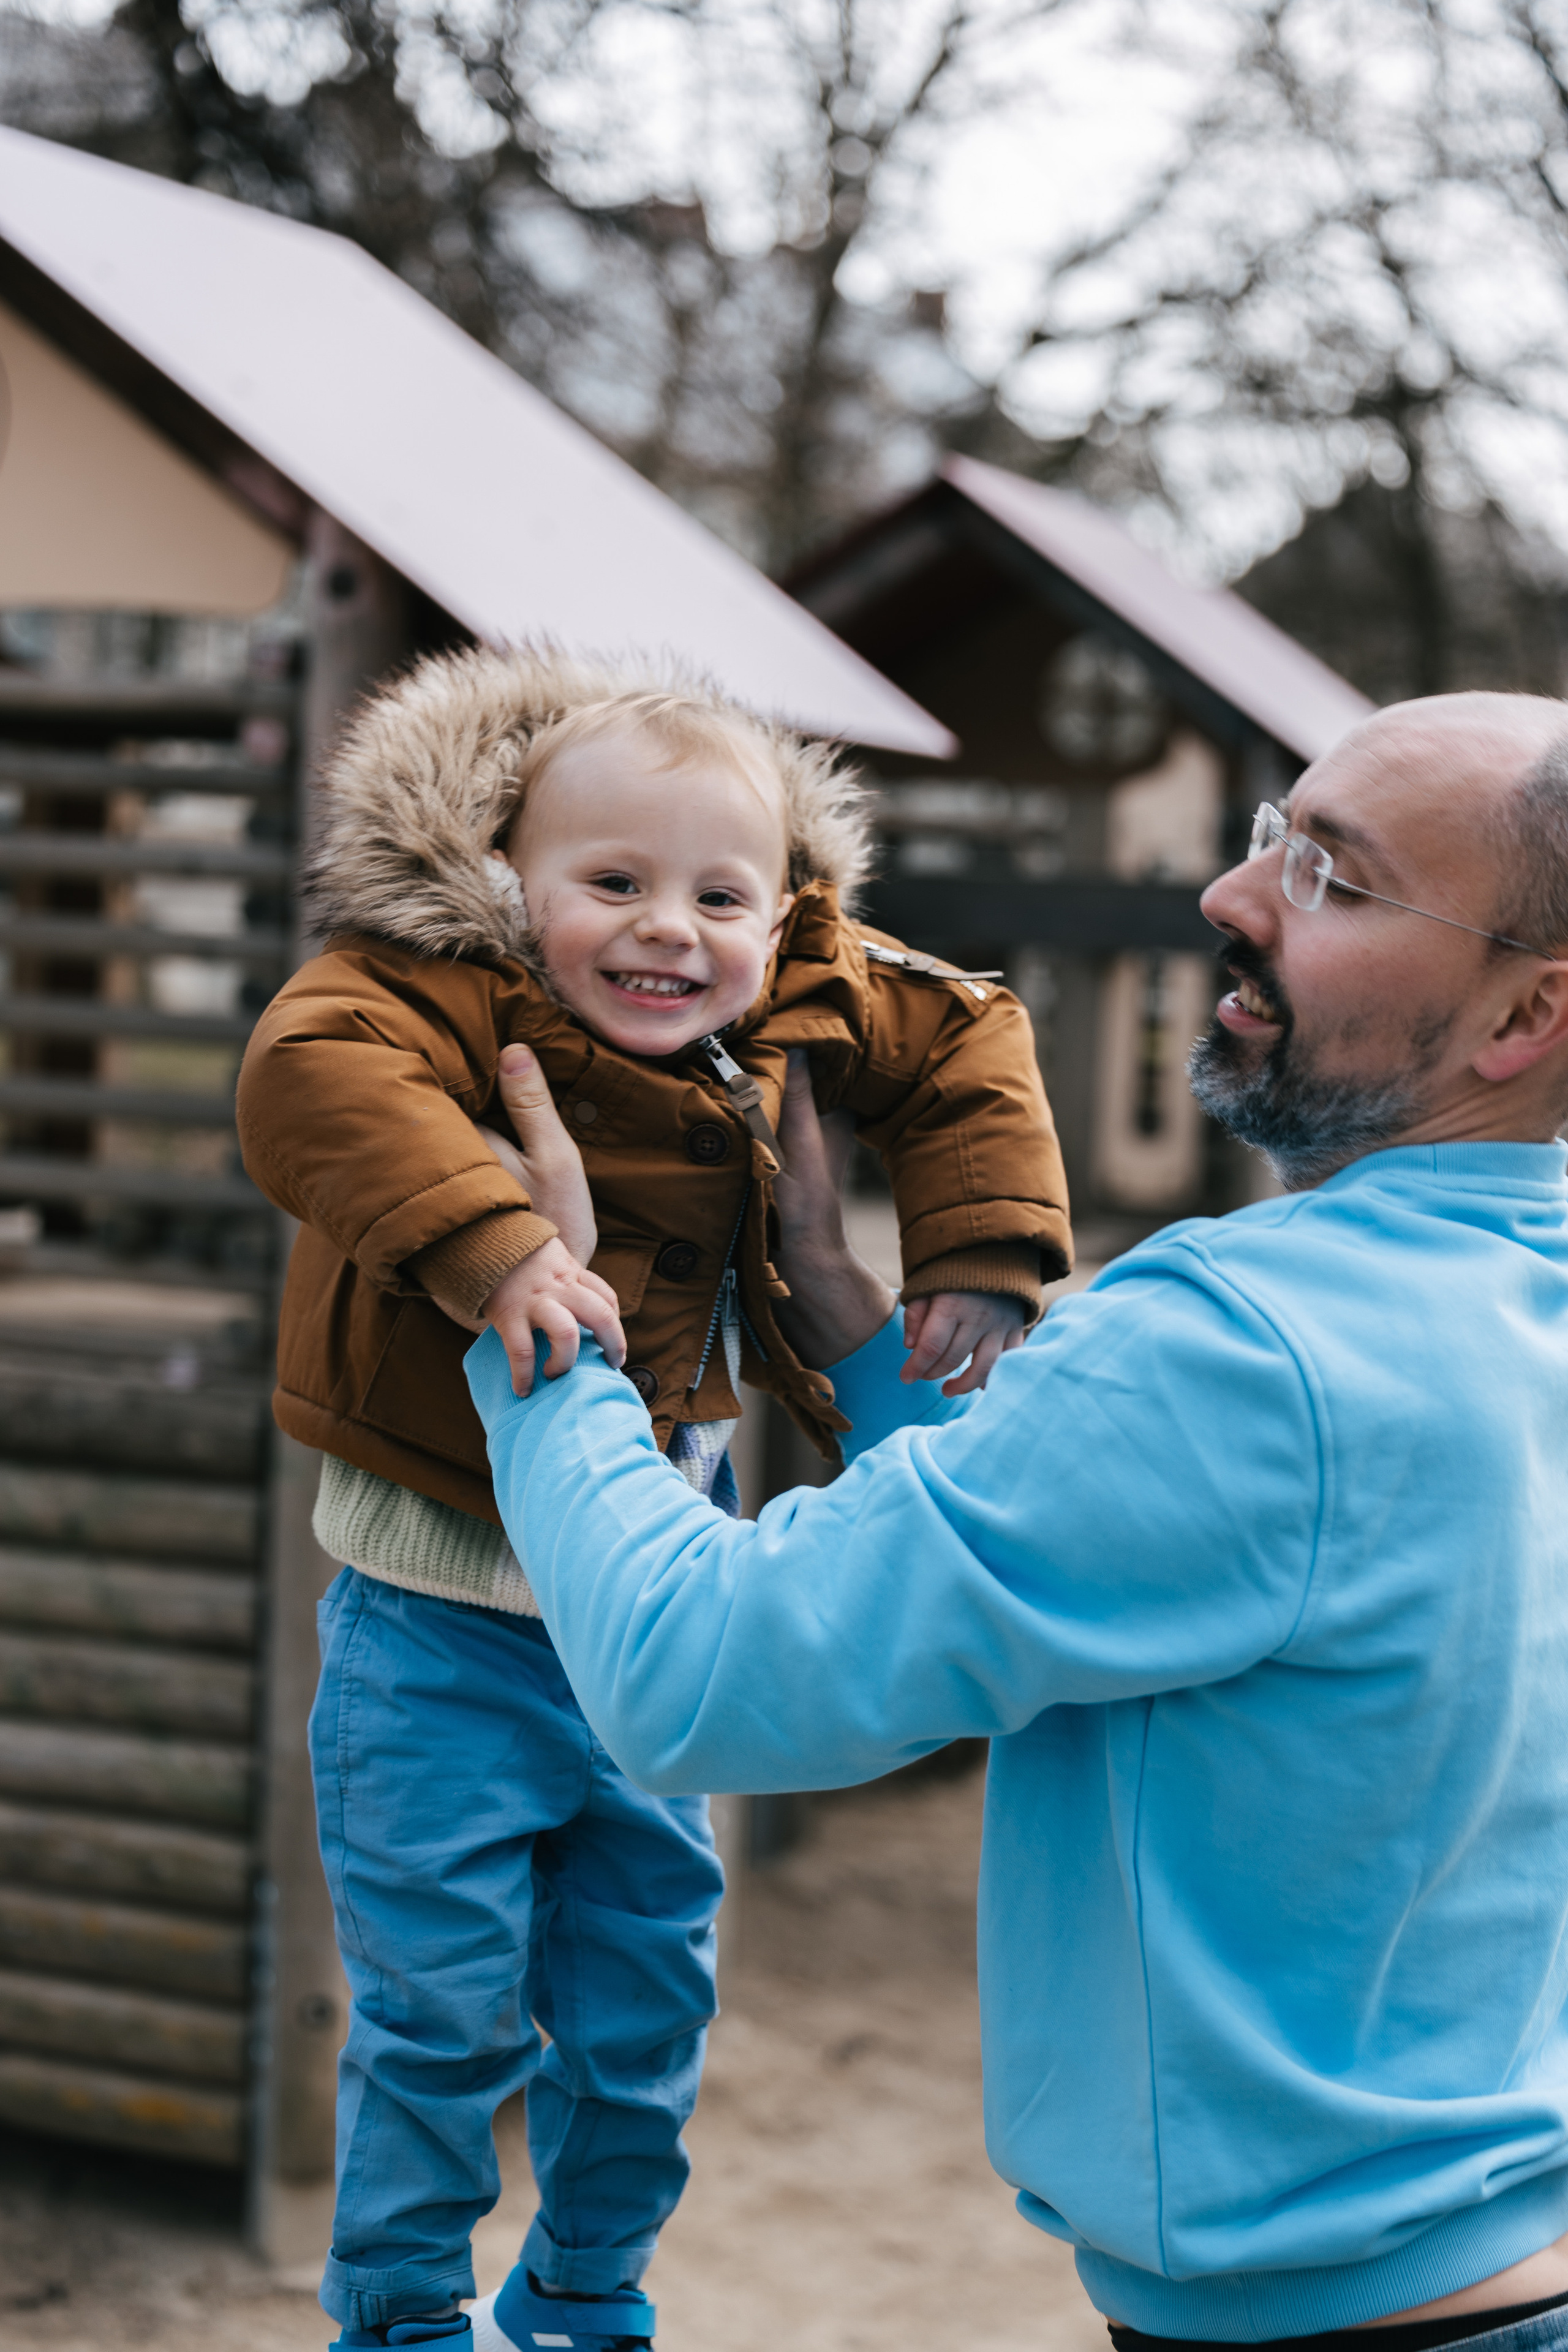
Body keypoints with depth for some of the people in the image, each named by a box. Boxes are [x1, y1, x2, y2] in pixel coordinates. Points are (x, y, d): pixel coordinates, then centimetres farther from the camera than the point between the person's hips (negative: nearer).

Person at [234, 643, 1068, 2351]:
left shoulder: (799, 1016, -2)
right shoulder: (447, 990, -19)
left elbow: (966, 1048, 12)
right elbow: (311, 1077, -38)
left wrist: (979, 1257, 2)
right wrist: (490, 1240, -48)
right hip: (444, 1628, -5)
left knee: (645, 2006, 18)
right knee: (440, 2009, 3)